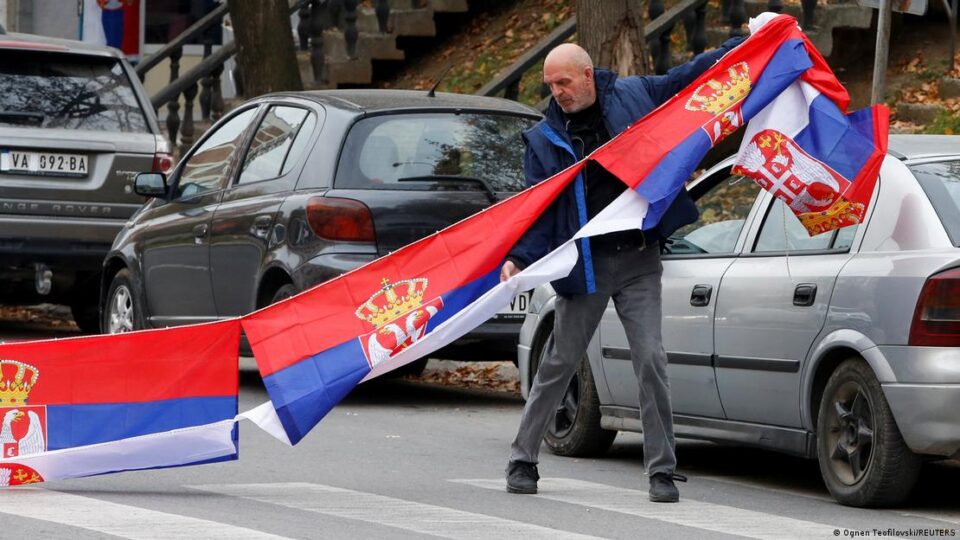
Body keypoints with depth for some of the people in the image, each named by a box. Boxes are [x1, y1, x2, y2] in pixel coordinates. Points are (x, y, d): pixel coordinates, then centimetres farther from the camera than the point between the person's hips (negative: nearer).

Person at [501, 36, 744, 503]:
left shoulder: (634, 96, 2)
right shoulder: (544, 139, 3)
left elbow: (690, 75, 12)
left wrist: (746, 42, 11)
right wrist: (517, 257, -13)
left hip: (639, 261, 0)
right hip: (585, 267, 0)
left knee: (651, 361, -7)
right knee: (559, 364, 5)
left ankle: (661, 470, 0)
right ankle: (522, 460, 17)